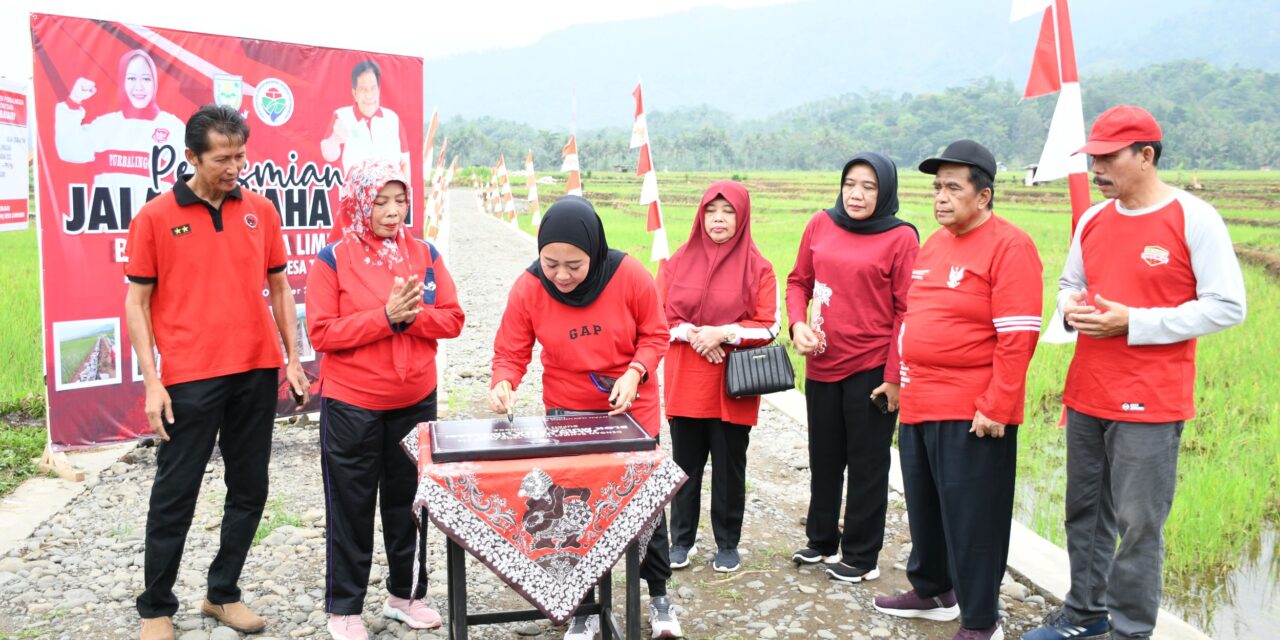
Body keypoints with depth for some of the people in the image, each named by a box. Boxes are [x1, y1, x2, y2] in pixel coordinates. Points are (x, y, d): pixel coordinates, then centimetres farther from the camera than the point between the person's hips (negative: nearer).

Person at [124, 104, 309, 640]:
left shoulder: (260, 211, 6)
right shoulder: (155, 218, -3)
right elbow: (137, 302, 0)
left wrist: (293, 358, 7)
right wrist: (151, 381, -7)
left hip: (257, 373, 4)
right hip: (189, 379, -3)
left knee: (249, 491, 11)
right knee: (175, 496, 5)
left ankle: (222, 593, 28)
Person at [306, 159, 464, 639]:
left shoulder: (425, 254, 3)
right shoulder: (332, 260, -7)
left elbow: (452, 320, 1)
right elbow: (322, 333, -13)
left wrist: (412, 316, -17)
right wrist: (385, 316, -20)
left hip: (416, 401, 3)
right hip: (351, 406, -3)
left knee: (408, 502, 14)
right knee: (351, 508, 7)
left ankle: (405, 594, 30)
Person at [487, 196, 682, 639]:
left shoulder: (630, 276, -20)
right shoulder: (528, 288, -17)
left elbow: (655, 336, -8)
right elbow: (511, 353, -10)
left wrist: (635, 373, -24)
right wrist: (503, 384, -30)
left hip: (632, 407, 0)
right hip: (567, 413, 1)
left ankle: (659, 595, 35)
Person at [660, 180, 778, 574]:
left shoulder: (758, 268, -2)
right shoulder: (680, 261, 5)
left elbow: (768, 327, -4)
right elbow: (660, 316, 5)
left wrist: (722, 333, -16)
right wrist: (691, 334, -13)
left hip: (734, 384, -2)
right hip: (685, 382, 2)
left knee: (729, 467, 8)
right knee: (685, 465, 10)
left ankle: (728, 544, 23)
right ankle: (682, 541, 25)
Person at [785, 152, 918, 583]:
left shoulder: (901, 238, -9)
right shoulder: (821, 225, 4)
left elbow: (906, 312, -10)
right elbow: (799, 281, 12)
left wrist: (894, 376, -12)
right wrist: (797, 323, -7)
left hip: (871, 369, -5)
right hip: (821, 365, 5)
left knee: (866, 463, 8)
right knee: (824, 458, 19)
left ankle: (861, 556, 24)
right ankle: (822, 540, 37)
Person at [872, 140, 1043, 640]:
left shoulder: (1009, 247, -12)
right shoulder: (933, 245, 13)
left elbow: (1017, 337, -17)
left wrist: (996, 407, -19)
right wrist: (904, 380, 18)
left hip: (972, 412, -8)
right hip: (919, 405, 8)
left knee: (971, 517, 2)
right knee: (924, 505, 19)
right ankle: (932, 592, 38)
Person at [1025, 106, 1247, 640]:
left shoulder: (1194, 219, -9)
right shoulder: (1092, 220, 9)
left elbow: (1227, 307, -11)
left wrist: (1133, 322, -17)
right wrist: (1071, 307, -3)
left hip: (1150, 405, -6)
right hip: (1086, 396, 6)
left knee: (1138, 524, 0)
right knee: (1085, 512, 15)